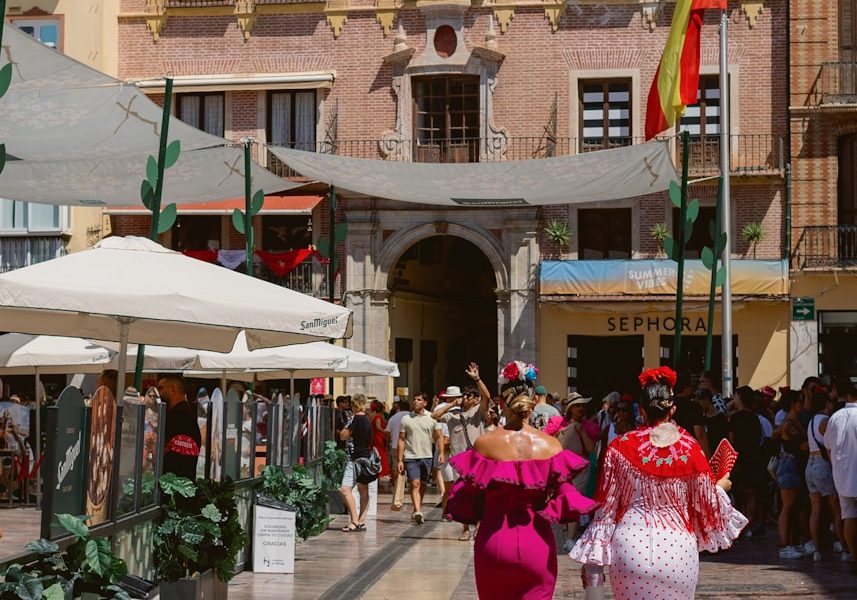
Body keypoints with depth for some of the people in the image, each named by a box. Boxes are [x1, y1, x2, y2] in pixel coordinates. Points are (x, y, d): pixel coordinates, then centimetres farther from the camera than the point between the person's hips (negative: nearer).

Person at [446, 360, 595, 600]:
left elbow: (467, 500, -3)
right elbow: (564, 499, -6)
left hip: (493, 543, 0)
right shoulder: (550, 445, -7)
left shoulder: (485, 444, -9)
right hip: (537, 544, 0)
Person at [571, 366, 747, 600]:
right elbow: (708, 503, 5)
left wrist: (592, 560, 8)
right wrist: (721, 487, 29)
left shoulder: (621, 448, -2)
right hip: (678, 550, 0)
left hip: (630, 548, 0)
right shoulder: (689, 447, -2)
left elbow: (606, 507, 1)